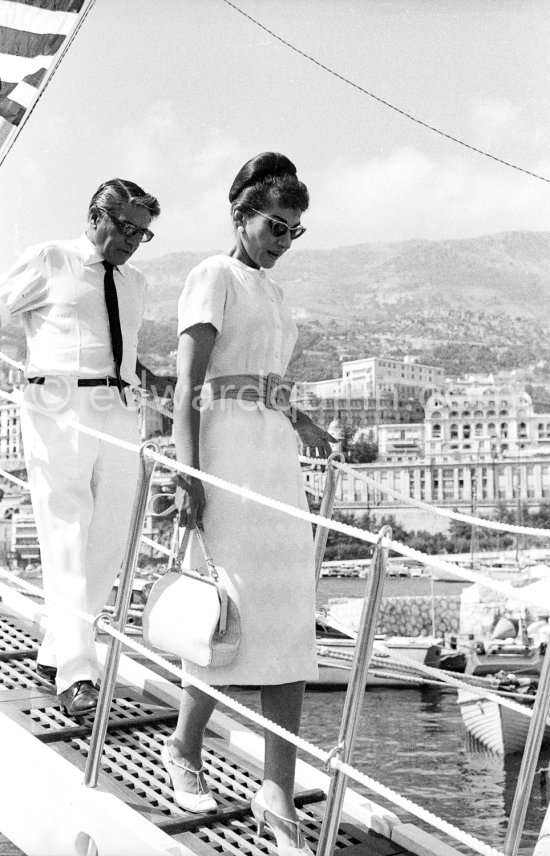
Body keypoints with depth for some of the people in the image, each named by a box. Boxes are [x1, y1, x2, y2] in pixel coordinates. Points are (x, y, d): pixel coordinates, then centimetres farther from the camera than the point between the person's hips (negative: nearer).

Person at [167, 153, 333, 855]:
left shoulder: (271, 292, 22)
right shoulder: (213, 276, -1)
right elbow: (187, 382, -11)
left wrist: (298, 420, 42)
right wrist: (187, 473, -20)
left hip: (275, 455, 8)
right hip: (225, 448, -8)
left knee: (288, 616, -1)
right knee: (238, 611, -8)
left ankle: (278, 795, 2)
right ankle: (184, 748, 18)